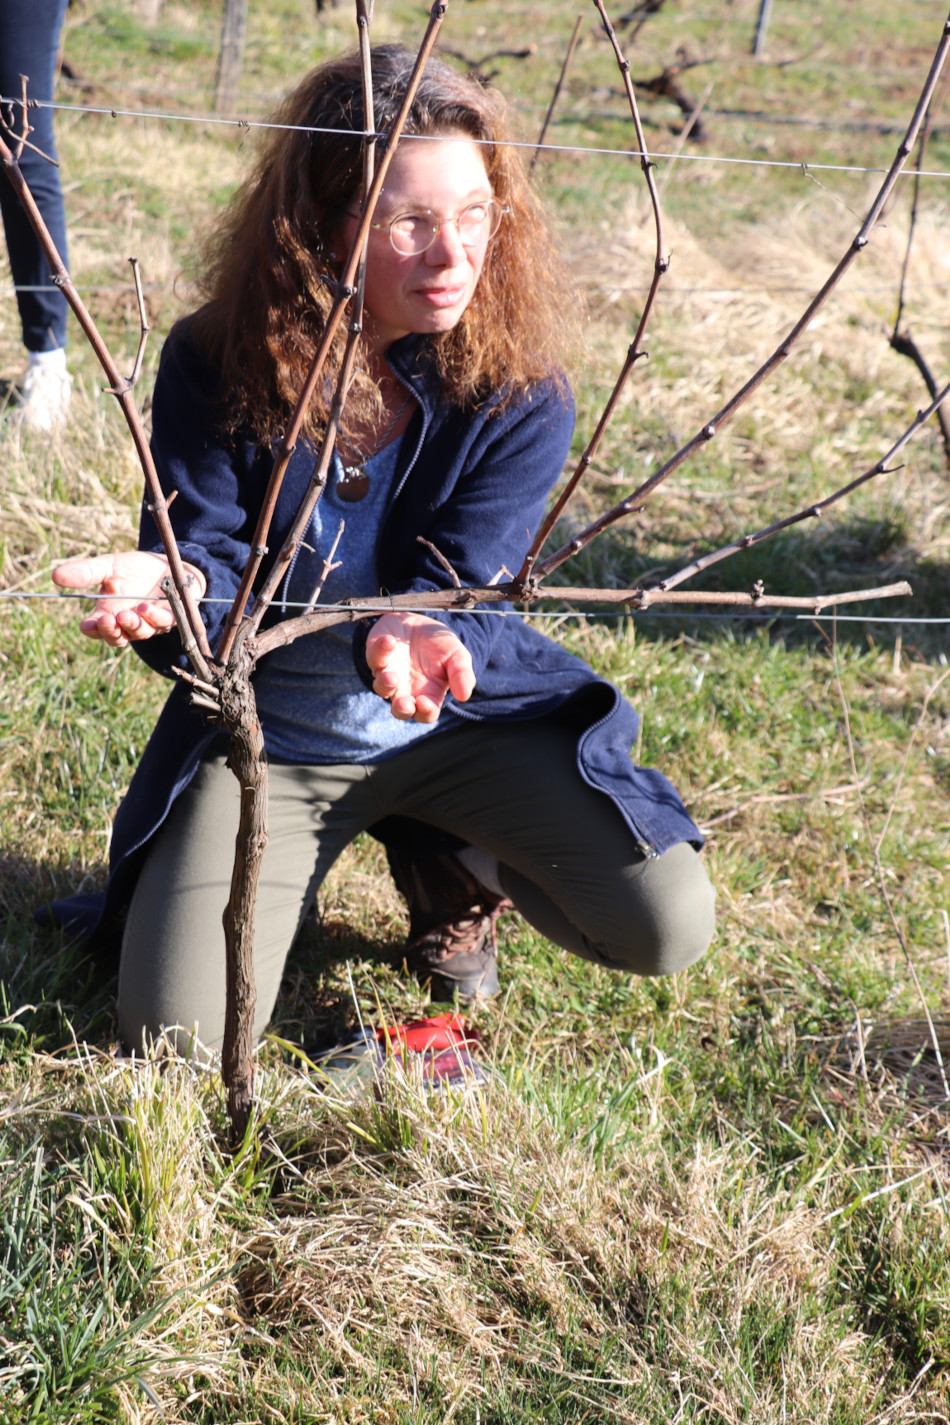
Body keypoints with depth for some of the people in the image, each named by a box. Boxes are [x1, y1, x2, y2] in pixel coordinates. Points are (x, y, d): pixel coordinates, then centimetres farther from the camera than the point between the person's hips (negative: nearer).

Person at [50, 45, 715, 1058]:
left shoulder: (521, 392, -16)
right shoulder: (215, 365, -16)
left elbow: (453, 587, -20)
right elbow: (210, 562, -15)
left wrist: (411, 636, -46)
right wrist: (174, 588, -42)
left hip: (465, 719, 1)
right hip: (268, 743, 0)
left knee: (667, 929, -15)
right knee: (180, 1034, -15)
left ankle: (451, 860, 15)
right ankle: (294, 864, 18)